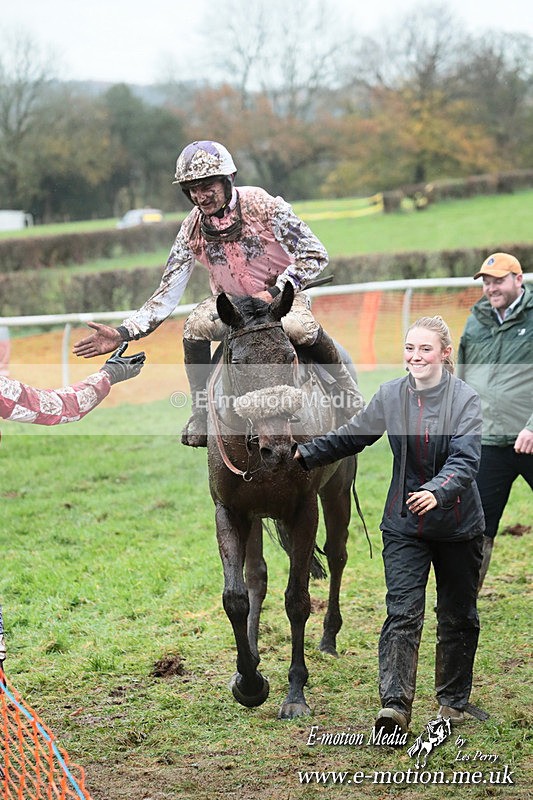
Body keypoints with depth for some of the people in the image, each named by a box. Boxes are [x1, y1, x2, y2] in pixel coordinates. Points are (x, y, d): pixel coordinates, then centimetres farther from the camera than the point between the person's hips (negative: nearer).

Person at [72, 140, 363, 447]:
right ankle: (202, 413, -11)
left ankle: (346, 384, -6)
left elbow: (315, 255, -19)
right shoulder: (193, 229, -14)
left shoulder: (263, 205, -24)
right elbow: (167, 294, -11)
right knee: (196, 327, -29)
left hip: (284, 292, -3)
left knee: (300, 328, -35)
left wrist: (274, 293, -28)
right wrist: (123, 333, -23)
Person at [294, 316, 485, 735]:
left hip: (457, 525, -2)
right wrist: (305, 454, 13)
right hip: (404, 524, 2)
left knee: (457, 617, 11)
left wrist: (437, 492, -40)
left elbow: (466, 460, -22)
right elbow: (352, 436, 14)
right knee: (402, 613, -10)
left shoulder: (465, 399, -12)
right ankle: (396, 706, -17)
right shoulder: (390, 395, 0)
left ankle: (453, 701, 27)